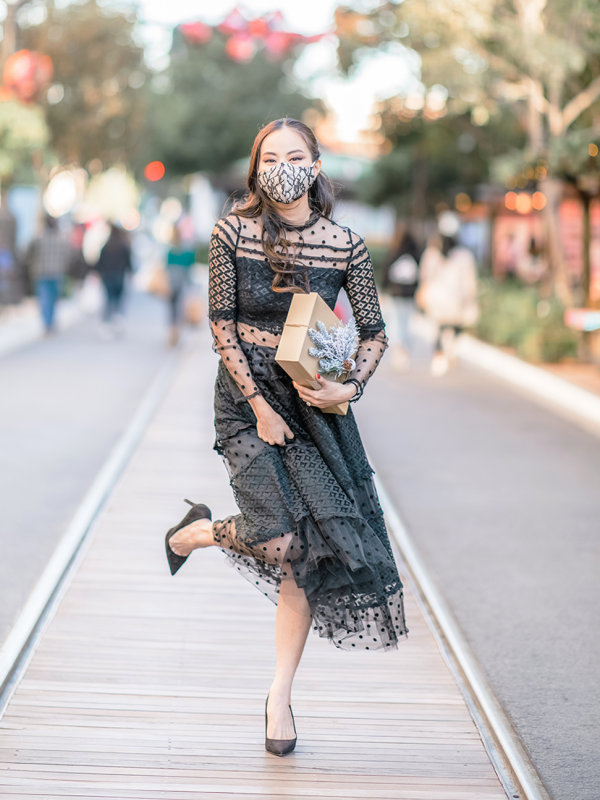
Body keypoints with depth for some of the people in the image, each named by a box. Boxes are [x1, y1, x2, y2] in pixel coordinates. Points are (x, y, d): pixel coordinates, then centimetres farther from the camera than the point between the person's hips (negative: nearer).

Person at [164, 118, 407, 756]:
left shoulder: (344, 244, -4)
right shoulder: (233, 233, -8)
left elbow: (374, 333, 4)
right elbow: (221, 324, -6)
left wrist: (350, 388, -14)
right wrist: (260, 406, -11)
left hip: (315, 400, 3)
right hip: (246, 397, -2)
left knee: (312, 551, 0)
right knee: (282, 542, -19)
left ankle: (281, 695, 15)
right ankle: (195, 530, 16)